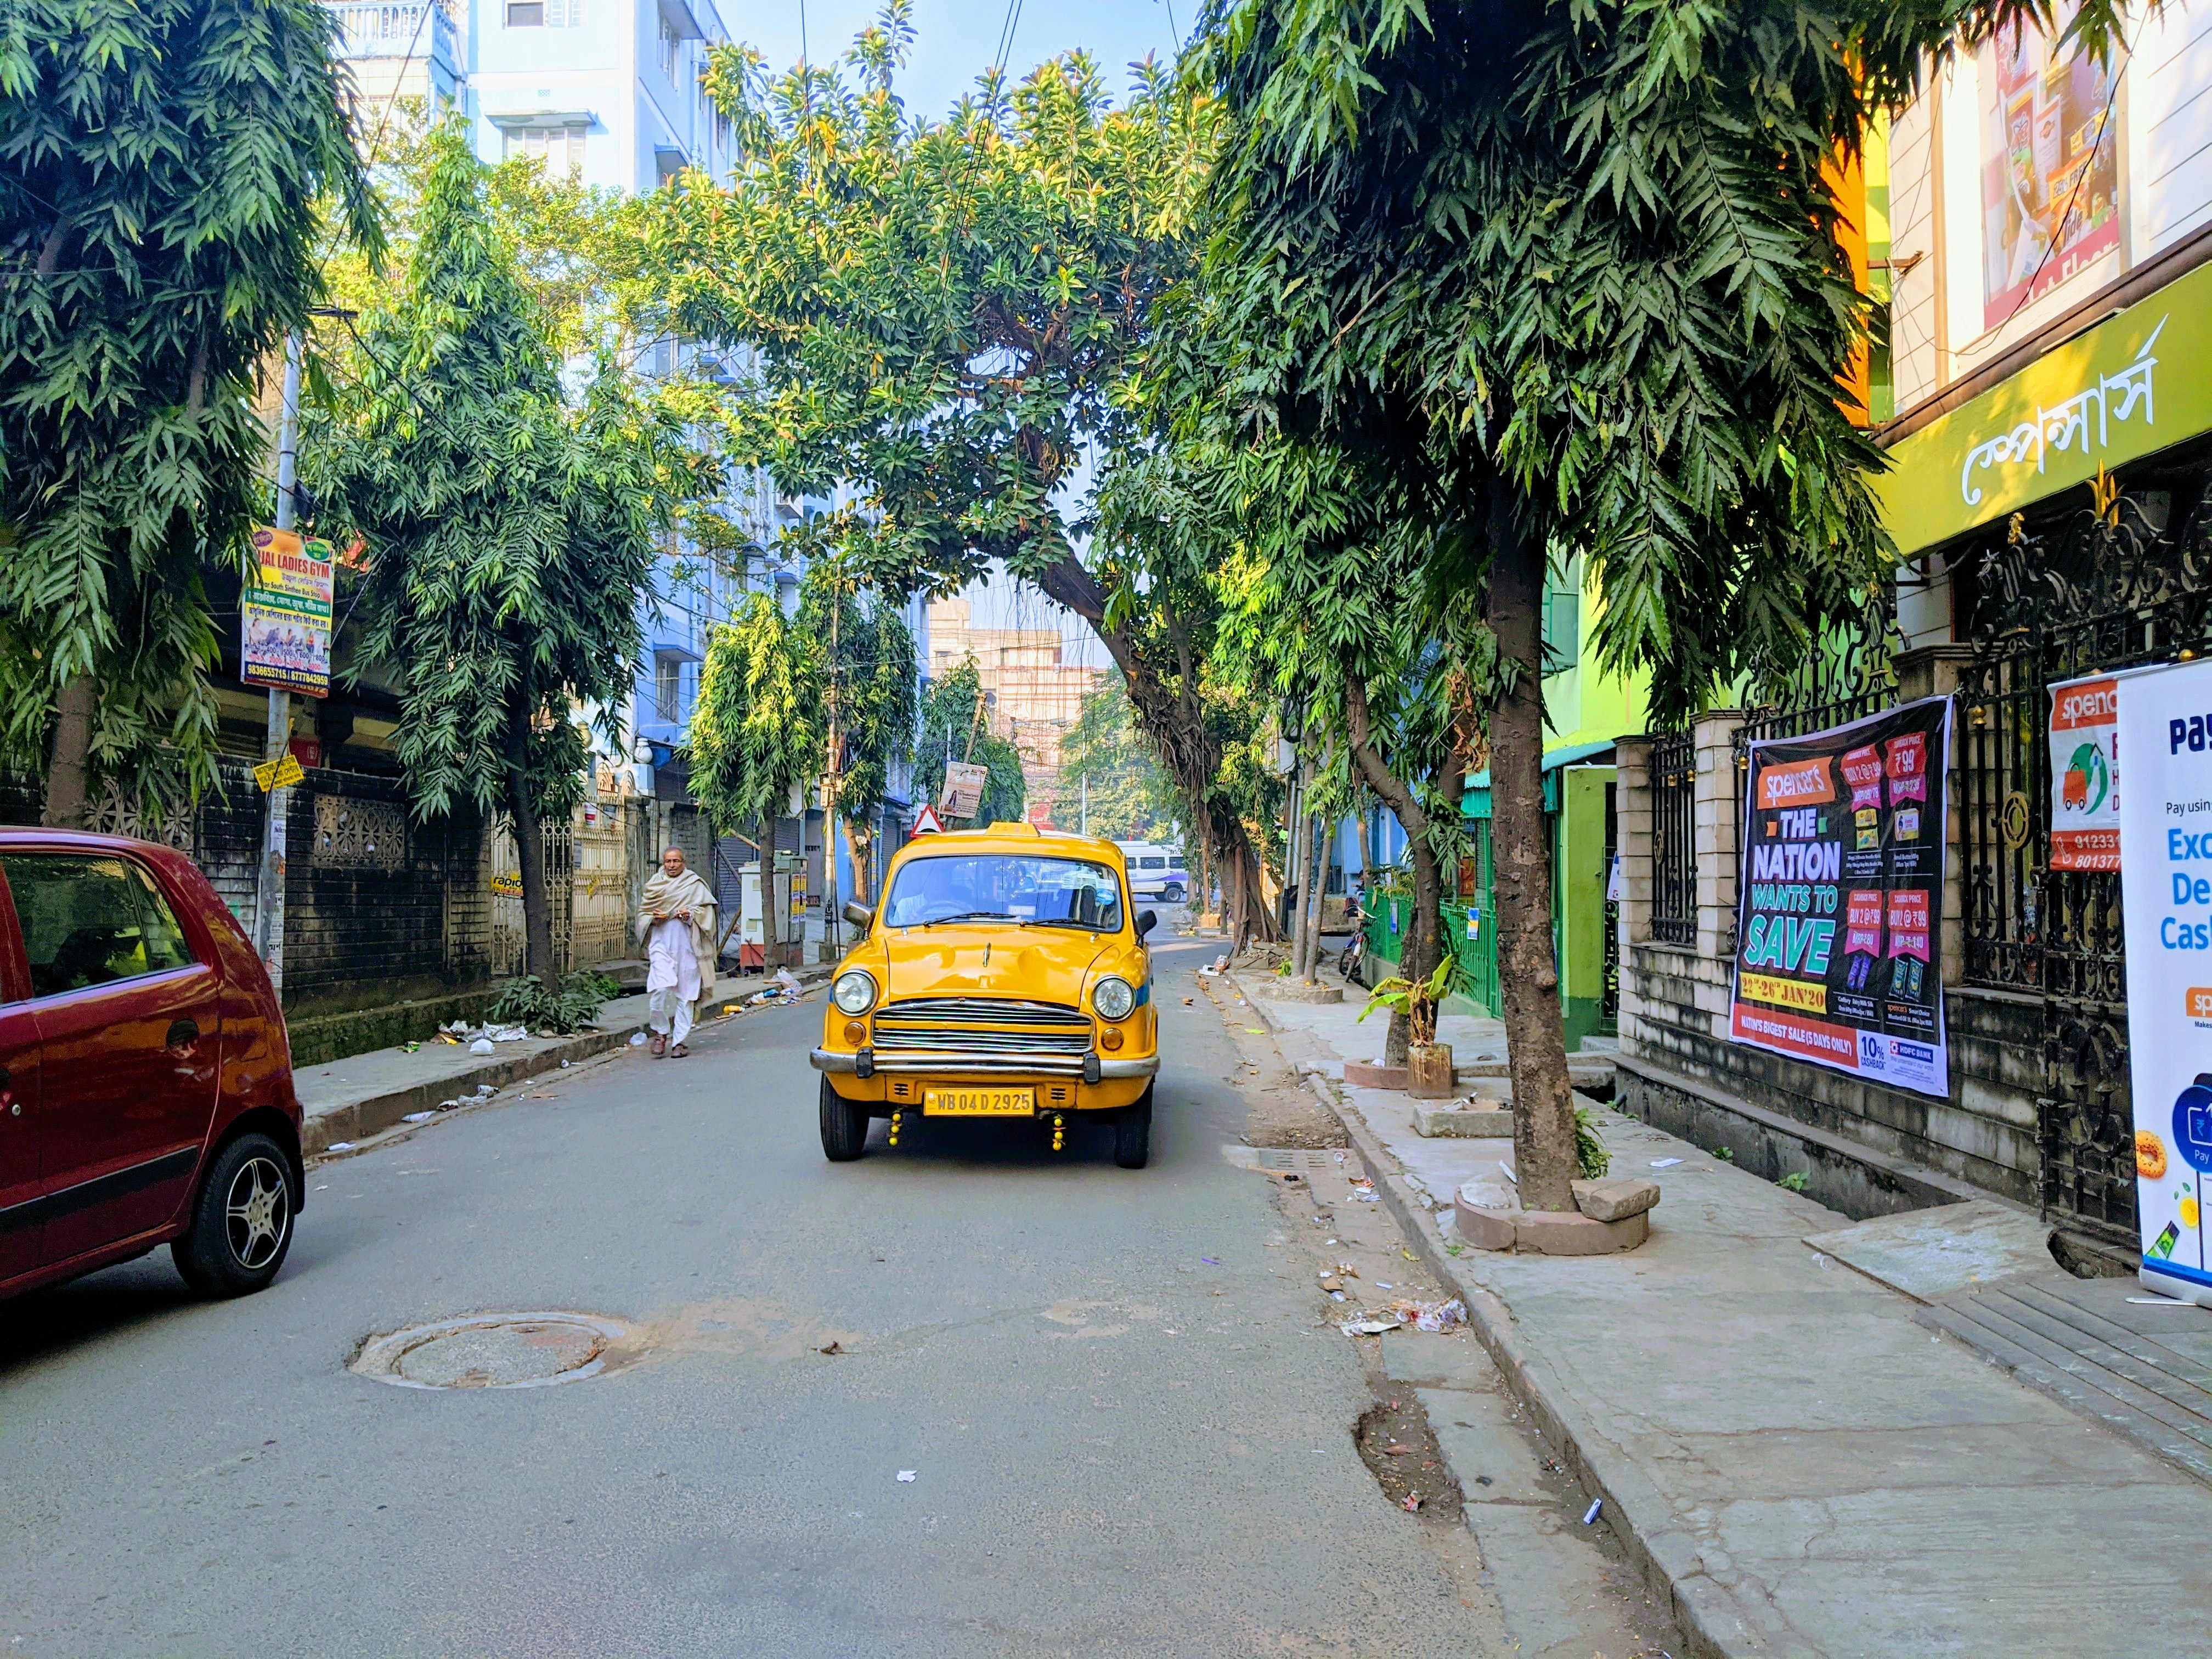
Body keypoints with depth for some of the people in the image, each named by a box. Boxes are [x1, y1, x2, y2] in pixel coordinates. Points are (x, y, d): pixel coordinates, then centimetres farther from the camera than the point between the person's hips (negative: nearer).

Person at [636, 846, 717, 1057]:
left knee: (685, 992, 1)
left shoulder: (695, 885, 7)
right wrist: (653, 918, -5)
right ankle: (661, 1032, 3)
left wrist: (690, 915, -16)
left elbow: (706, 911, 3)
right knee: (661, 988, -17)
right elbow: (642, 912, 17)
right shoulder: (654, 885, 13)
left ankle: (679, 1040, 10)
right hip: (661, 942, 0)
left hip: (687, 944, 0)